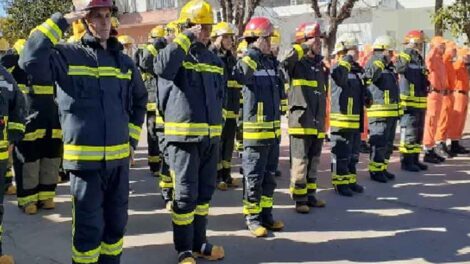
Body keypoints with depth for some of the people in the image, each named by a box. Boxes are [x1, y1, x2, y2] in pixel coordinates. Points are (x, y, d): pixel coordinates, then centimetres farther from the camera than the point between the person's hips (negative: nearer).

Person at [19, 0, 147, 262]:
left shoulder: (124, 61, 9)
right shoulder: (67, 55, -5)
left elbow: (139, 102, 21)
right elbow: (31, 60, -25)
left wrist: (132, 139, 13)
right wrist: (61, 21, -19)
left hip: (119, 158, 5)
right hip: (85, 159, -4)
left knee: (116, 223, 15)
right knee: (89, 227, 3)